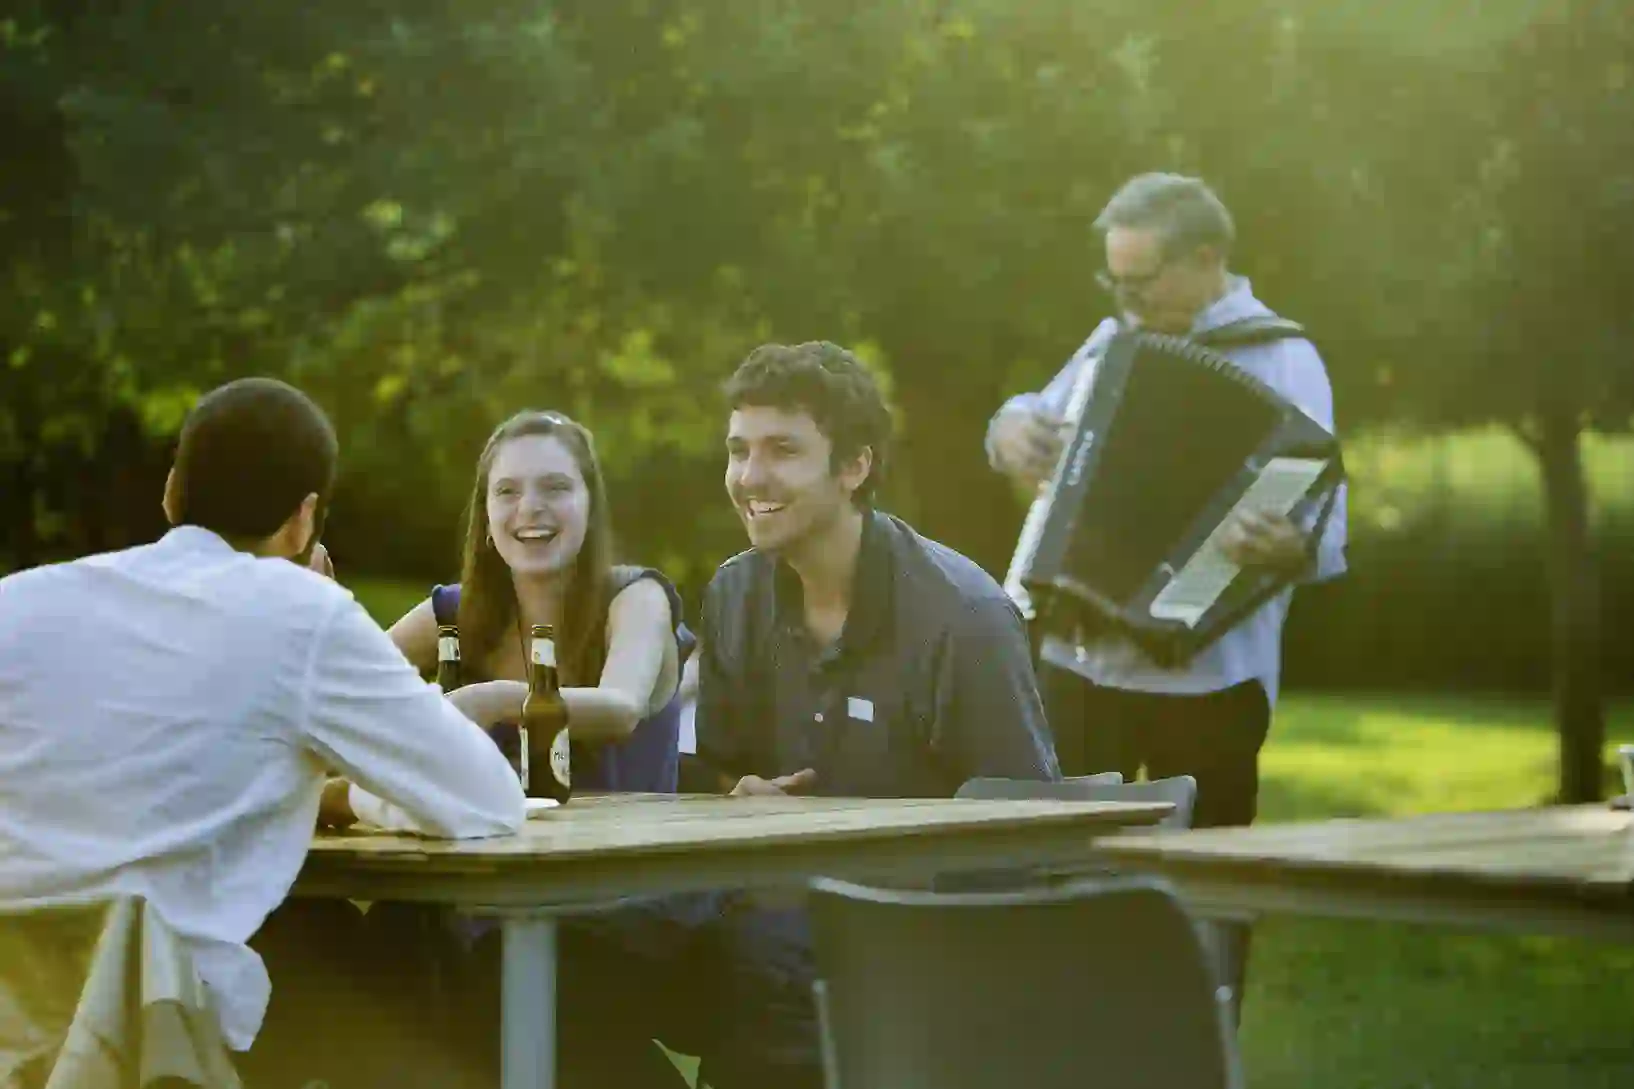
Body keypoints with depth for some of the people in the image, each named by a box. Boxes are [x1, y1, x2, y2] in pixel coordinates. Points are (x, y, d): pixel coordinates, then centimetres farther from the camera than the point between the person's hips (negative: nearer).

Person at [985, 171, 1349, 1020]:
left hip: (1203, 678, -6)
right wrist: (1012, 427, 1)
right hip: (1077, 659, 6)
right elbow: (1044, 419, 25)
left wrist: (1289, 549, -41)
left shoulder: (1278, 361, -9)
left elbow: (1322, 522, -18)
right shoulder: (1120, 337, 11)